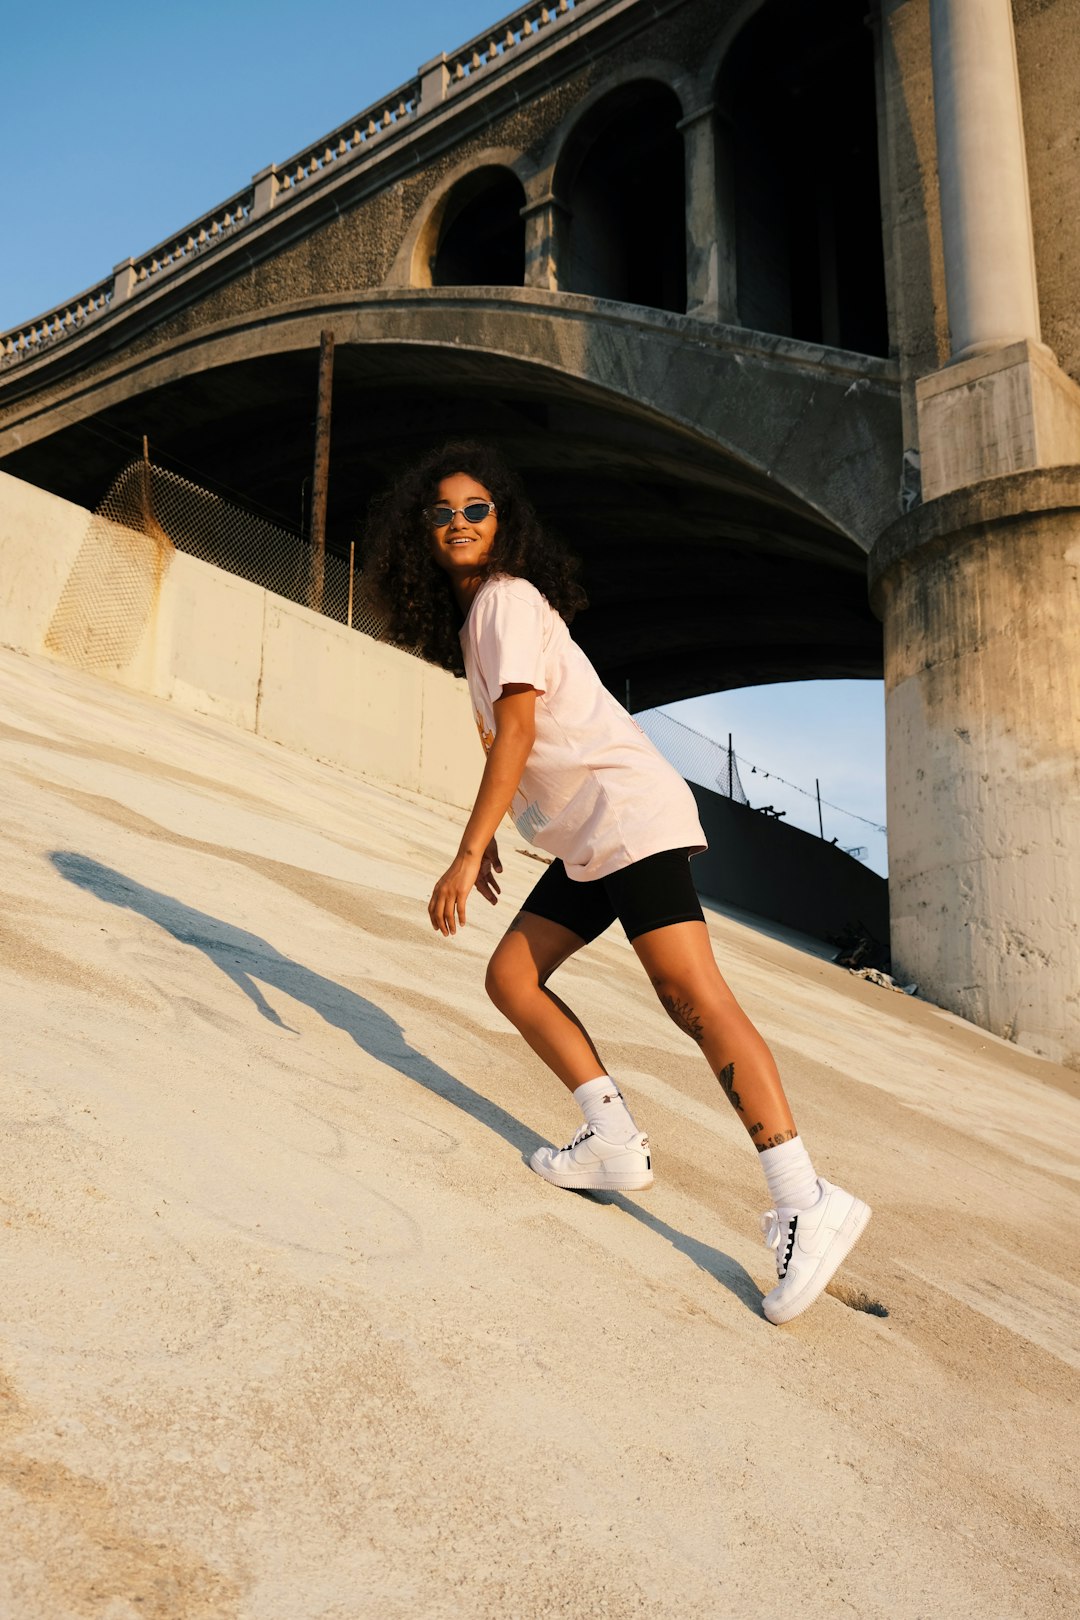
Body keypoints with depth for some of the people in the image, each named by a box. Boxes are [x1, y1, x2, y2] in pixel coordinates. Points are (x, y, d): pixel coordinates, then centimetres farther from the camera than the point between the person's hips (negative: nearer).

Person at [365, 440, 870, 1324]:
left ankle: (806, 1202, -21)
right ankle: (618, 1143, 6)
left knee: (693, 995, -18)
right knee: (511, 976, 7)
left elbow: (517, 734, -16)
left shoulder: (507, 598, -8)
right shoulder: (470, 613, 20)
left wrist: (467, 856, -18)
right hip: (585, 837, 10)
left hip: (629, 810, -10)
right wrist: (485, 838, 24)